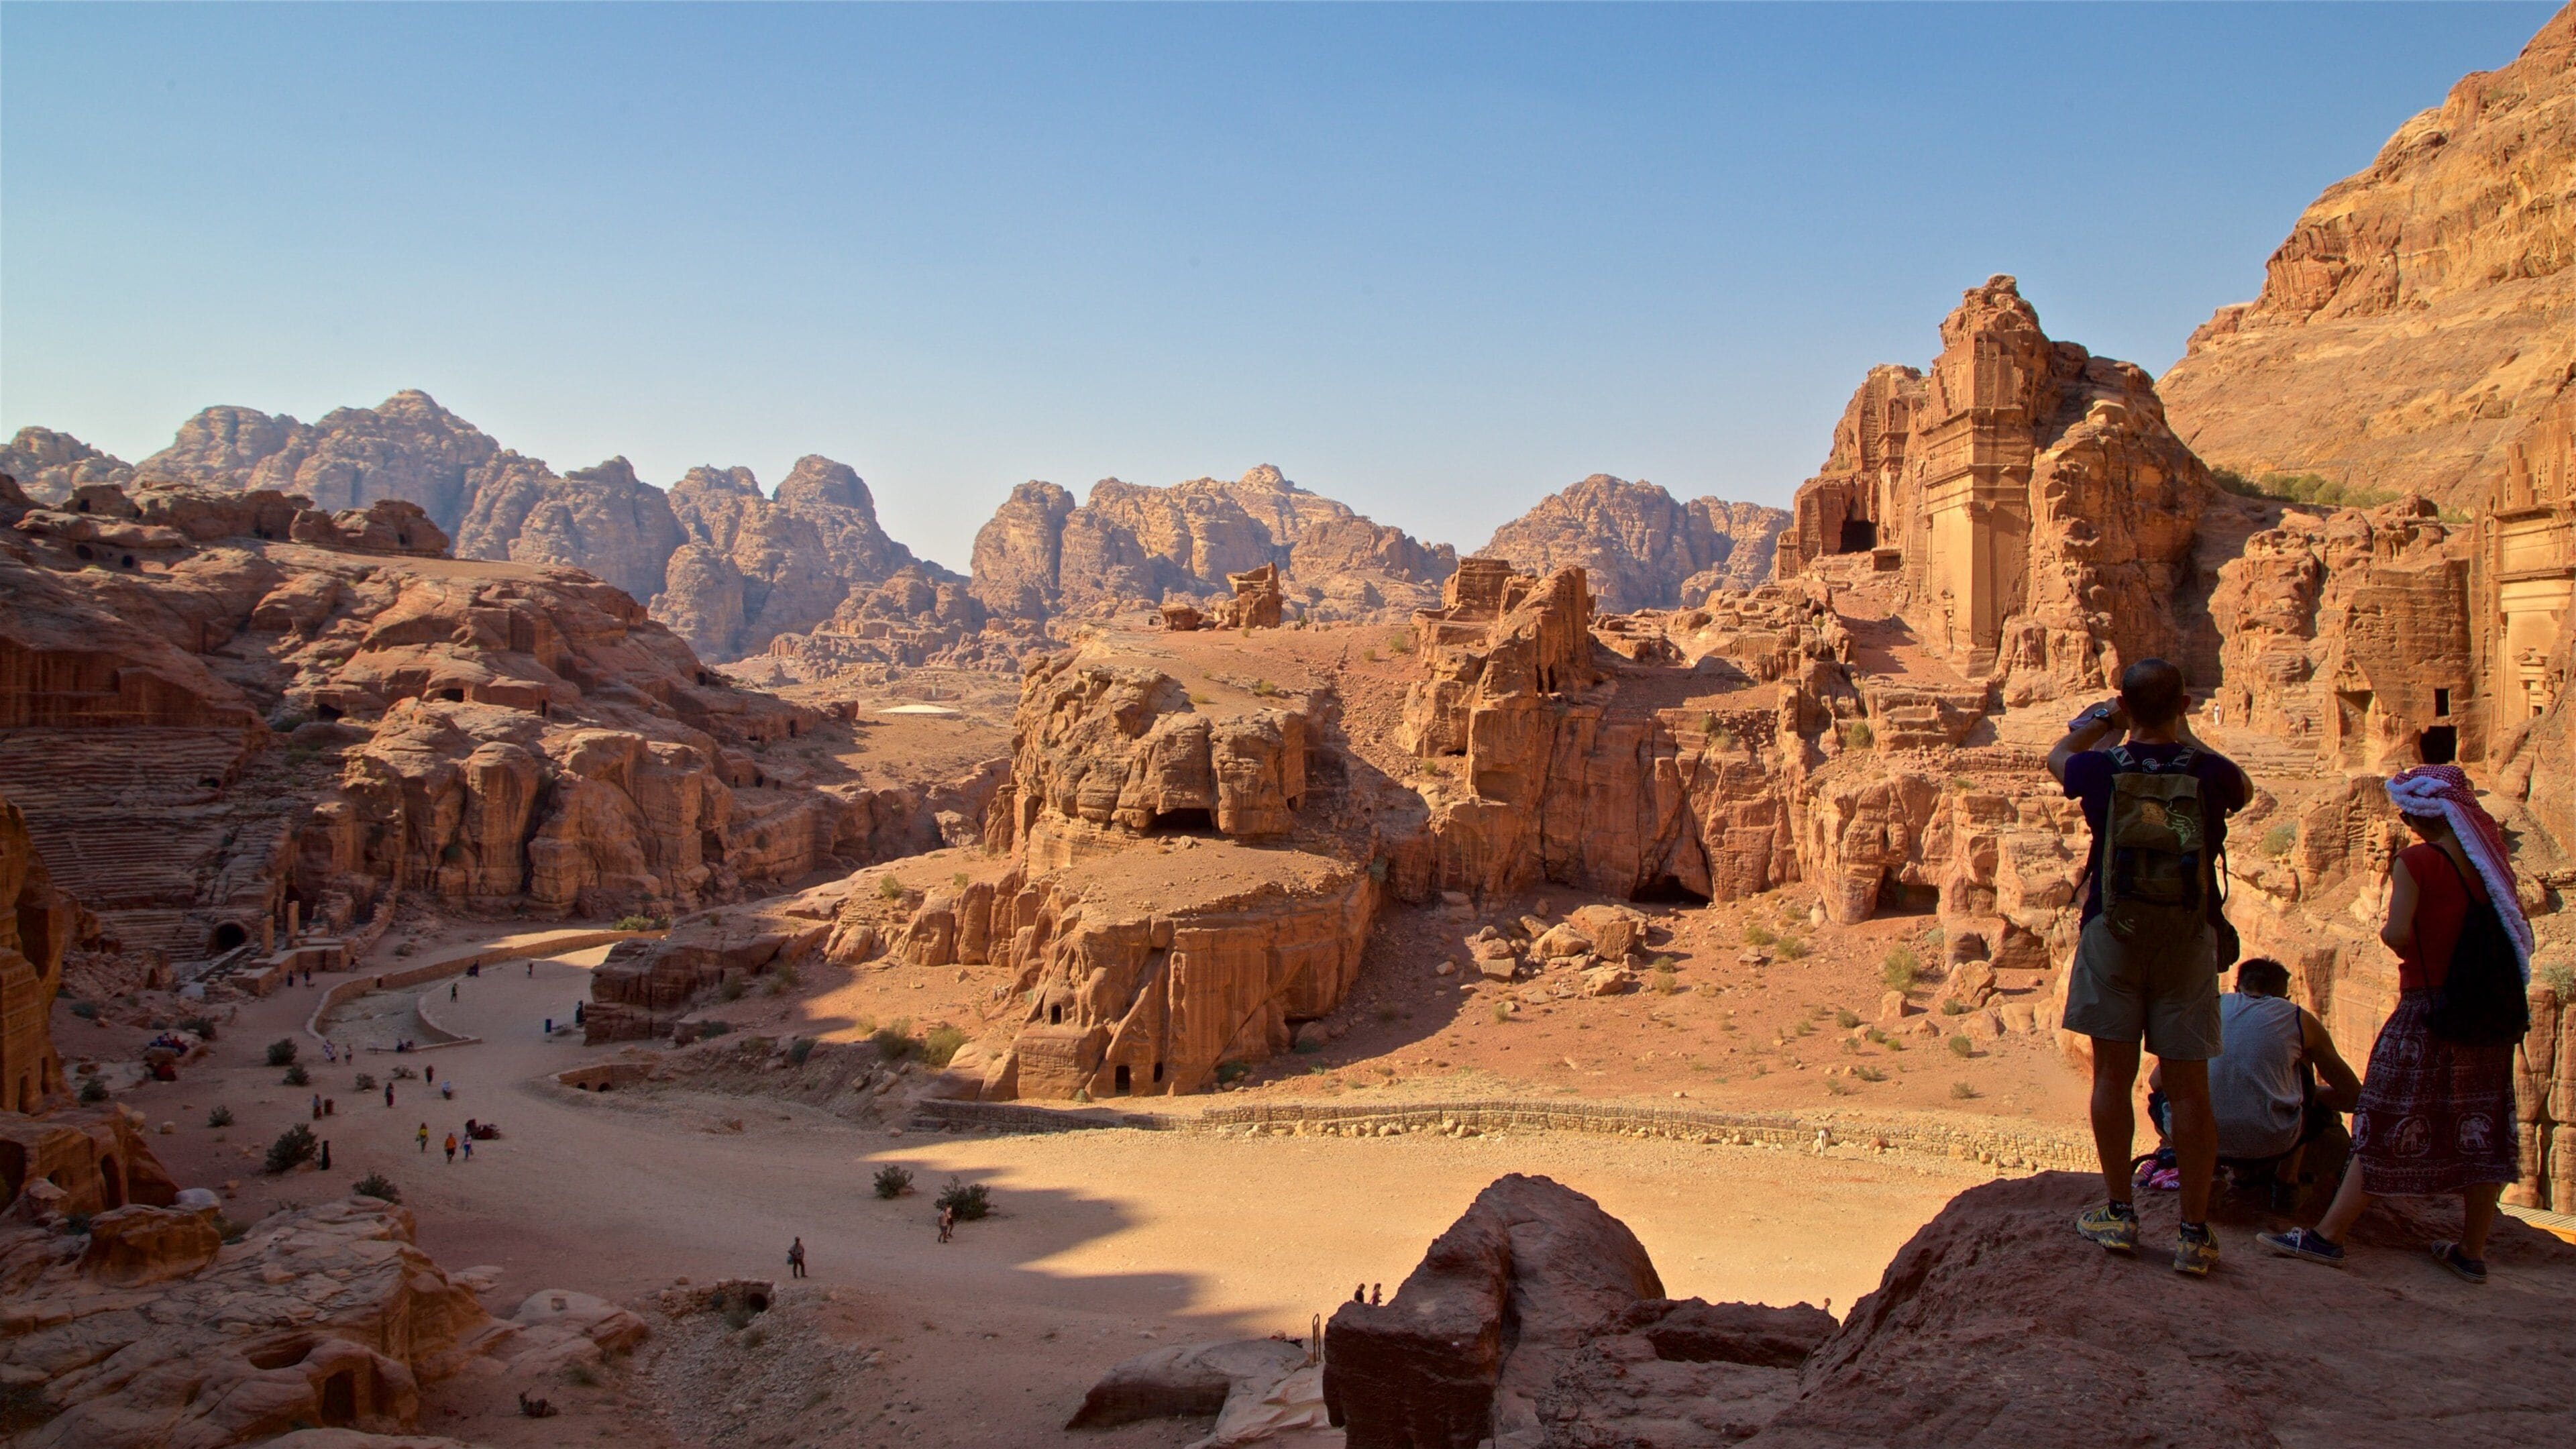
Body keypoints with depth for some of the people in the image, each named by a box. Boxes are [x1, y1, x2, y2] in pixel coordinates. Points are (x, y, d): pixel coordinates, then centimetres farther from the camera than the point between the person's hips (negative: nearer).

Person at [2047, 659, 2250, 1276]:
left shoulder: (2103, 769, -8)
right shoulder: (2209, 773, -8)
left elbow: (2058, 756, 17)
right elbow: (2243, 790, 18)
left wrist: (2107, 723, 31)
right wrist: (2186, 737, 25)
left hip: (2113, 935, -1)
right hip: (2189, 941, 1)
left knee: (2114, 1075, 9)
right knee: (2189, 1087, 5)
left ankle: (2119, 1214, 15)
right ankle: (2194, 1234, 9)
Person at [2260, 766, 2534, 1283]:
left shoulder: (2414, 862, -12)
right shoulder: (2491, 859, 5)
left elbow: (2399, 934, -20)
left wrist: (2386, 931, -2)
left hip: (2426, 1008, -6)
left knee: (2386, 1128, -3)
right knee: (2482, 1131, 12)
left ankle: (2328, 1235, 1)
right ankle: (2472, 1251, 20)